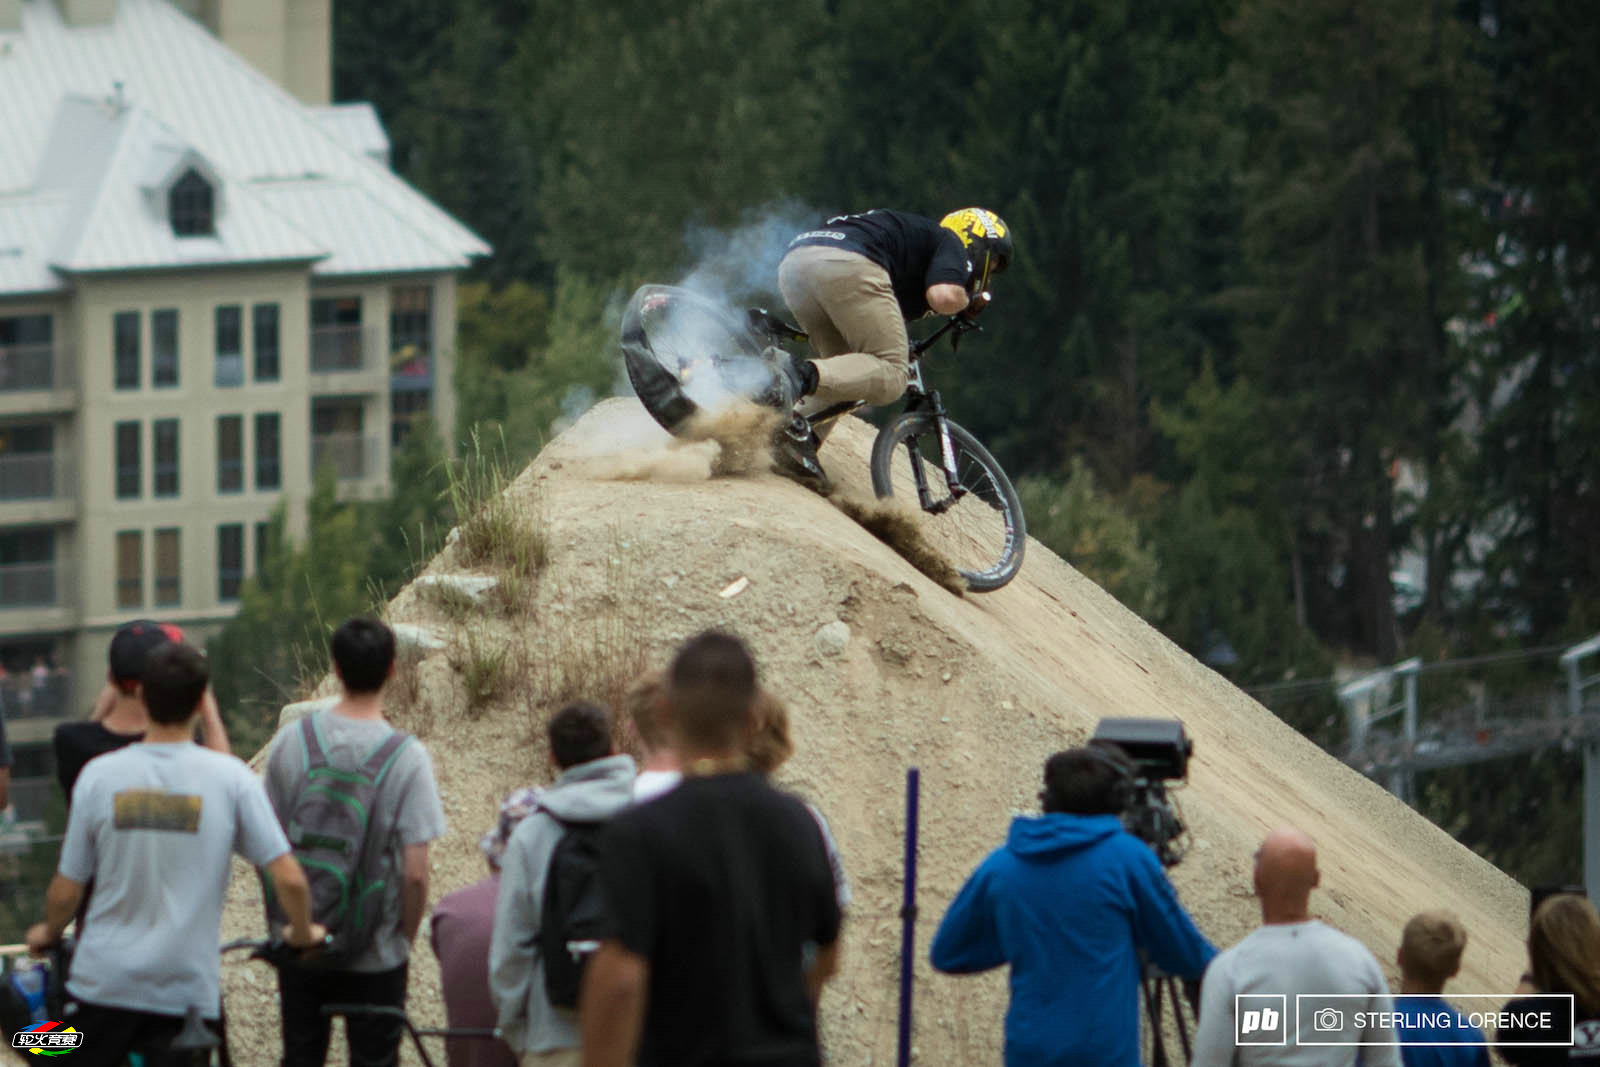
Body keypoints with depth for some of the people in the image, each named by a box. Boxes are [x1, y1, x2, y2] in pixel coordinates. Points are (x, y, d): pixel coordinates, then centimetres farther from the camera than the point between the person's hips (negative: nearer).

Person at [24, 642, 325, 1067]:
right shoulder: (230, 778, -8)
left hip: (102, 983, 1)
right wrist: (303, 932, 12)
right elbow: (289, 878, -9)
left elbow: (65, 891, 1)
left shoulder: (99, 775, -5)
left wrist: (49, 932, 23)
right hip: (188, 988, -1)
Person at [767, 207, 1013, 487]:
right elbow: (944, 295, -4)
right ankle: (801, 376, -30)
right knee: (890, 376, -7)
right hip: (845, 265, -8)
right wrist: (967, 300, 17)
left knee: (845, 369, 21)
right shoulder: (952, 245, 18)